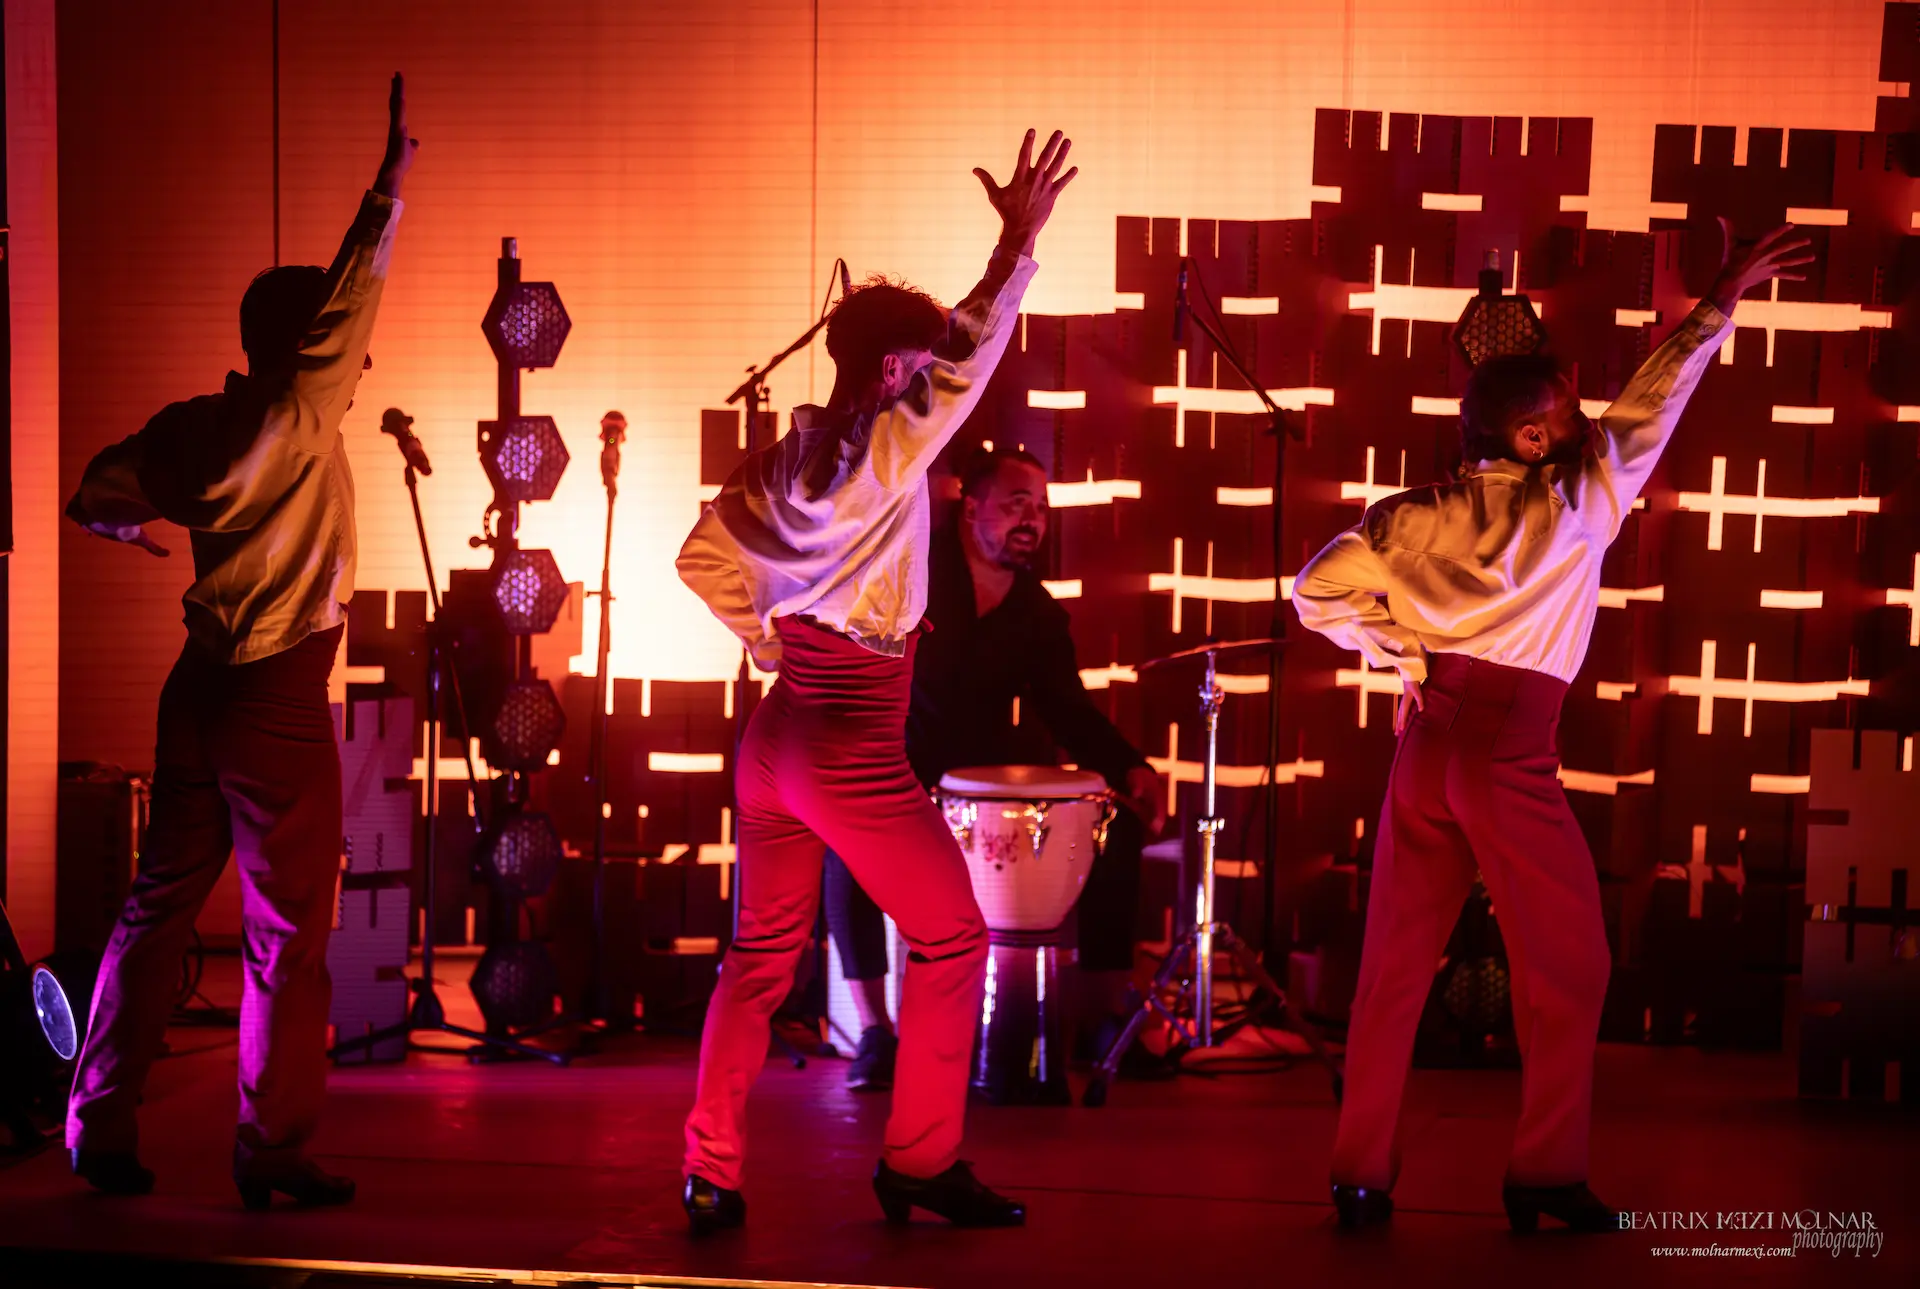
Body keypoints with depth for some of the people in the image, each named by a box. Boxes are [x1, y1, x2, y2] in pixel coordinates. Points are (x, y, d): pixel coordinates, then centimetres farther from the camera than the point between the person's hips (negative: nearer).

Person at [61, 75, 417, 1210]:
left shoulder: (193, 427, 7)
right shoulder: (299, 418, -11)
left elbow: (98, 497, 7)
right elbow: (358, 290, -11)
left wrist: (143, 521, 26)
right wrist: (391, 185, -6)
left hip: (201, 683, 7)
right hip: (280, 693, -7)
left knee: (160, 905, 13)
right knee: (287, 932, 0)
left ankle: (101, 1128, 16)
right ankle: (273, 1148, 4)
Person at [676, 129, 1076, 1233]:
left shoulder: (784, 456, 7)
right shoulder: (889, 448, -13)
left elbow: (706, 557, 12)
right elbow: (976, 352, -10)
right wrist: (1020, 242, -4)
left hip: (775, 736, 7)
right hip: (853, 754, -7)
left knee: (764, 954, 14)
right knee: (954, 941, 7)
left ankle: (712, 1174, 11)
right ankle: (922, 1162, 11)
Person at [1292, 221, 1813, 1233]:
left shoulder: (1417, 516, 9)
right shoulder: (1583, 501, -1)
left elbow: (1317, 592, 7)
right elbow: (1653, 398, 5)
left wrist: (1404, 652, 13)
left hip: (1425, 741, 5)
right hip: (1510, 751, -5)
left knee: (1395, 966, 8)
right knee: (1567, 968, 8)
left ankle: (1361, 1174, 8)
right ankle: (1547, 1175, 8)